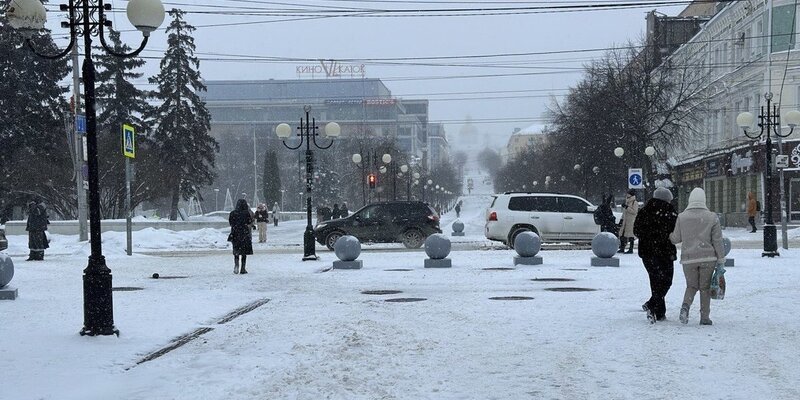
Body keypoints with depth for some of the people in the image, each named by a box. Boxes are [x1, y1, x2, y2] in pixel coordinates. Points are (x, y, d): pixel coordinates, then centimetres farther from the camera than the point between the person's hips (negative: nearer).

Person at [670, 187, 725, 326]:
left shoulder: (681, 217, -1)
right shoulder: (712, 217, -2)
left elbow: (676, 238, 5)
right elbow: (717, 240, -1)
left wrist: (669, 235, 28)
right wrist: (721, 259, 5)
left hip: (688, 258, 1)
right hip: (707, 257, -1)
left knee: (691, 285, 13)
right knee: (705, 287, 10)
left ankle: (685, 306, -14)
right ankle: (704, 317, 9)